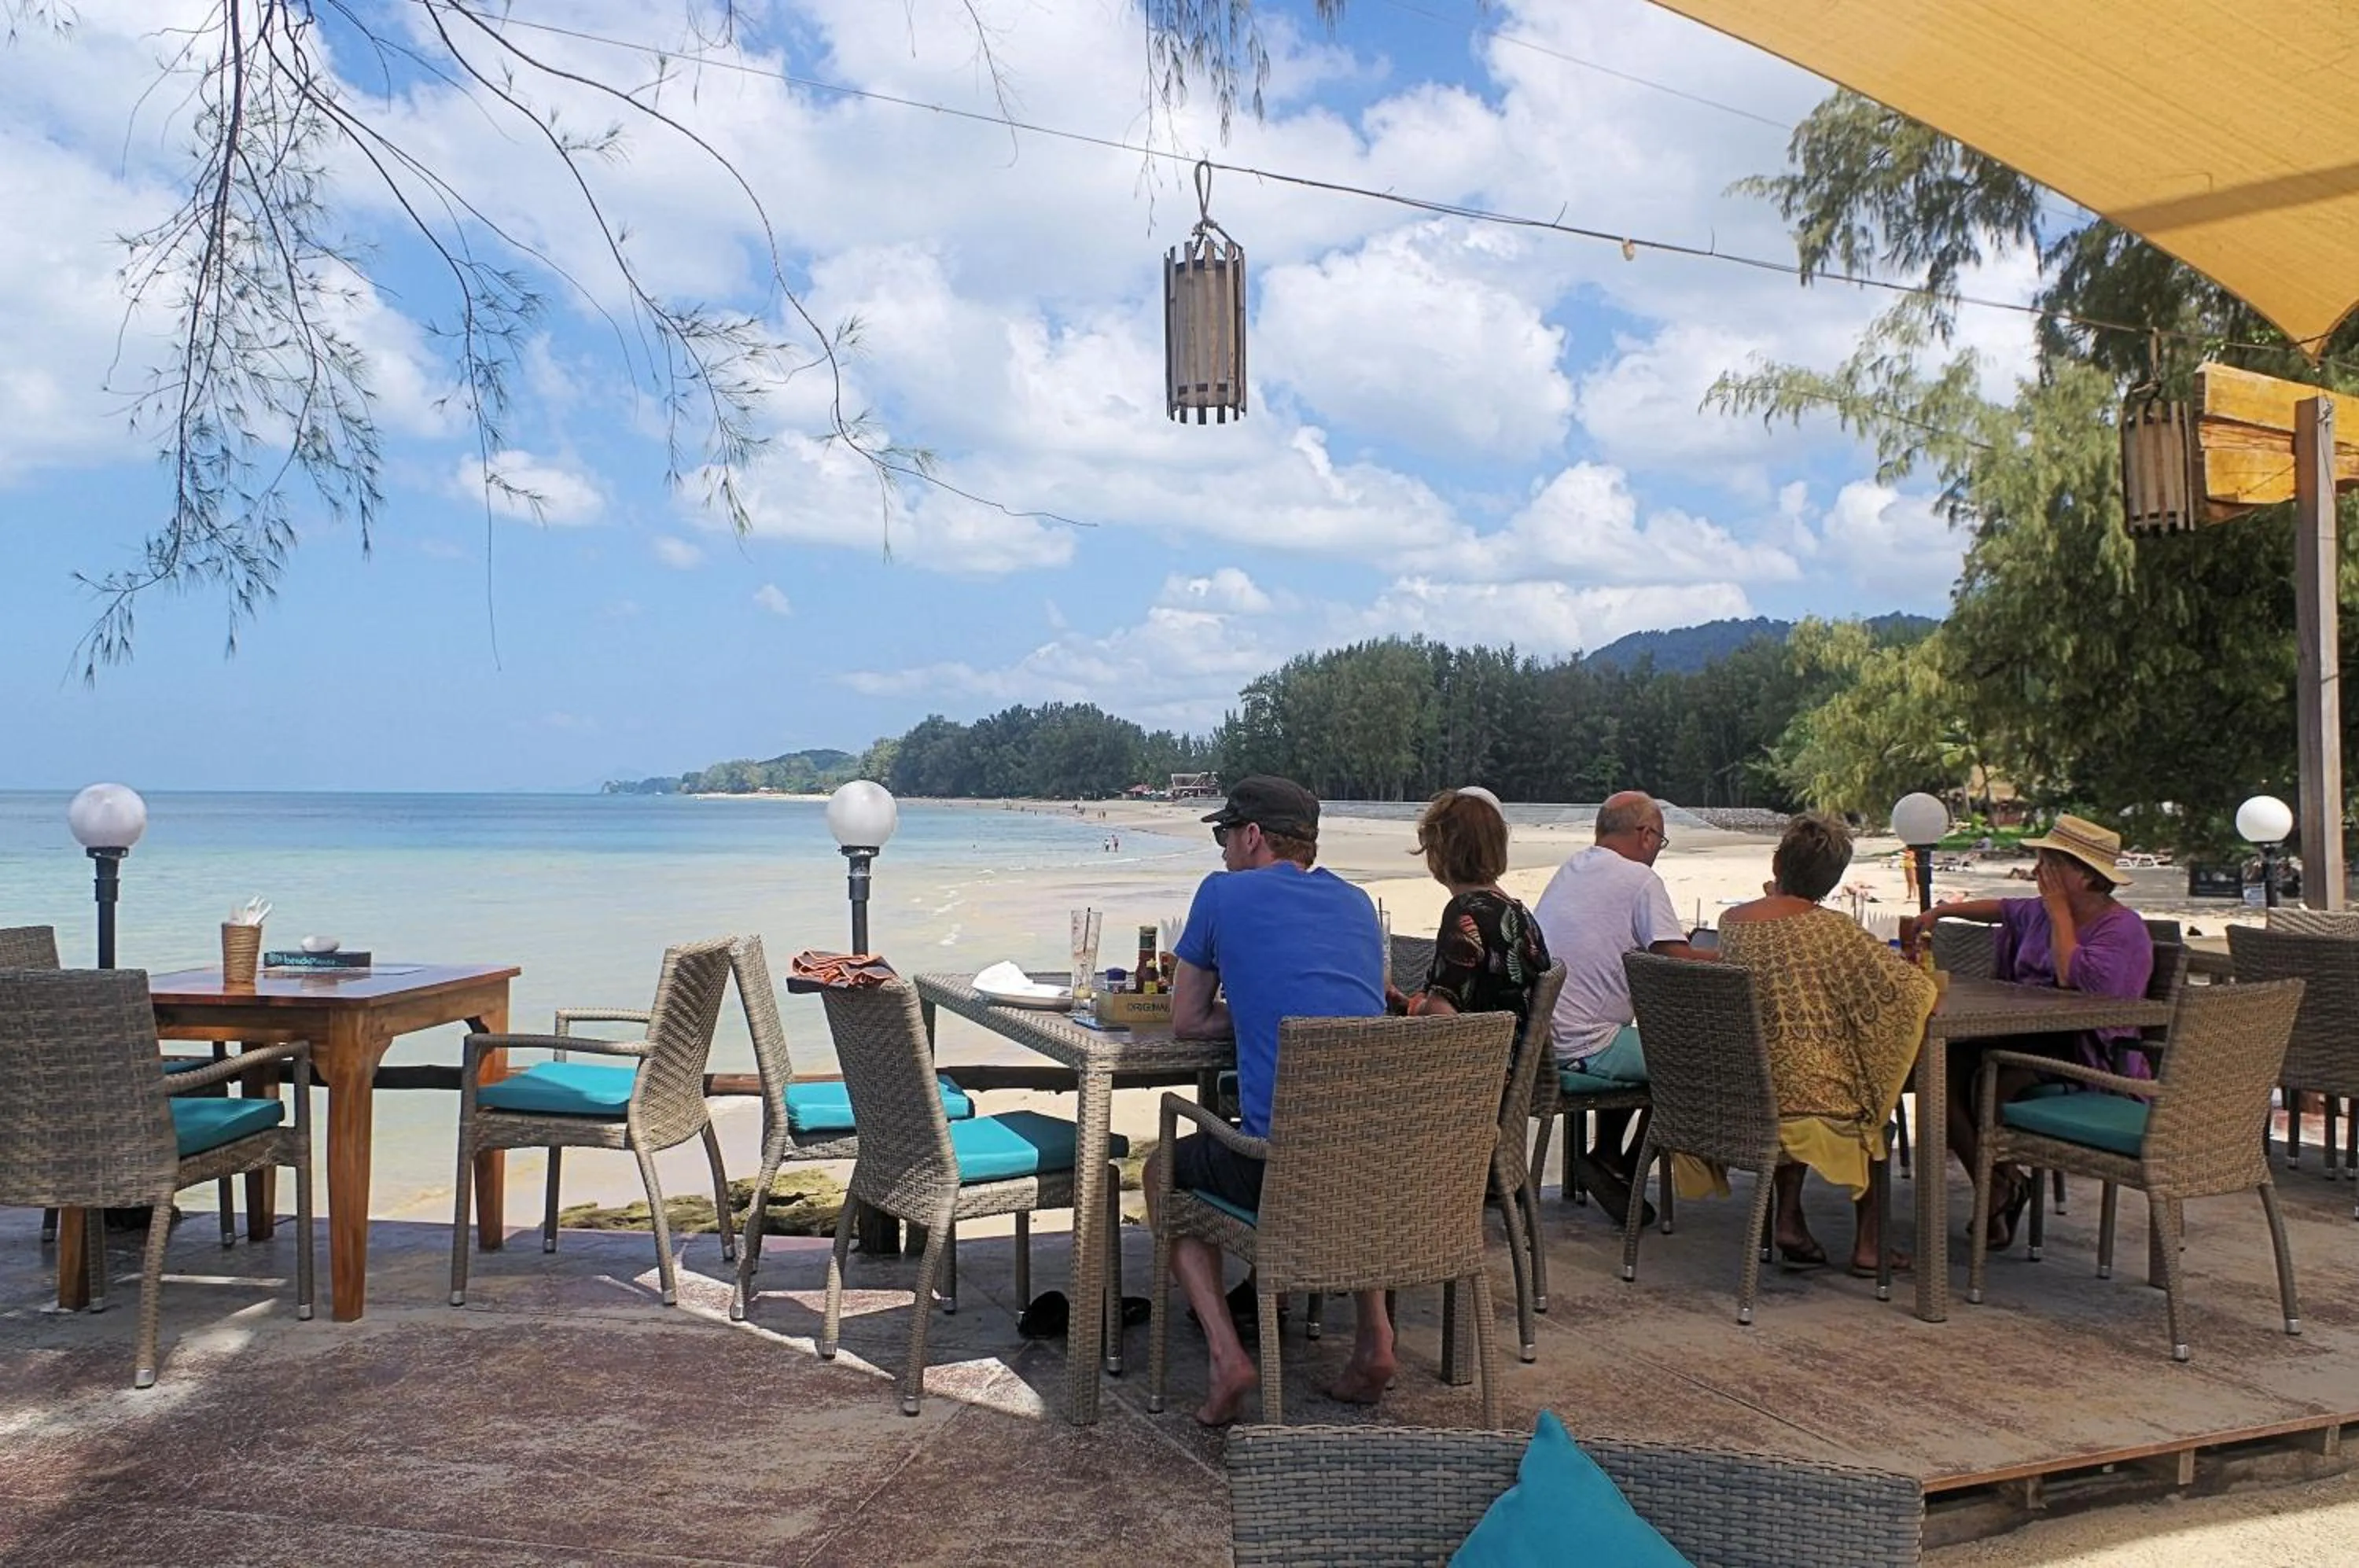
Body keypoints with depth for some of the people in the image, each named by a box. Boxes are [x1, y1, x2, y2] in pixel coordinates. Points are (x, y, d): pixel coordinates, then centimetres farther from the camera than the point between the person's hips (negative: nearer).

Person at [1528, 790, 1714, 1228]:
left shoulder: (1568, 869, 14)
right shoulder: (1640, 880, -9)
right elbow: (1681, 964, -12)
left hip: (1535, 1040, 9)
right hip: (1584, 1050, -9)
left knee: (1628, 1043, 31)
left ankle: (1607, 1156, 33)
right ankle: (1616, 1165, 14)